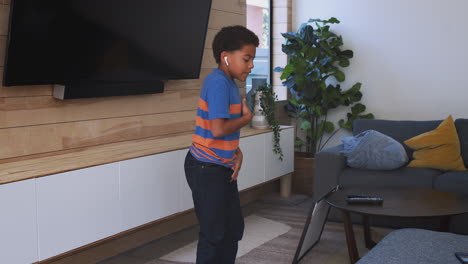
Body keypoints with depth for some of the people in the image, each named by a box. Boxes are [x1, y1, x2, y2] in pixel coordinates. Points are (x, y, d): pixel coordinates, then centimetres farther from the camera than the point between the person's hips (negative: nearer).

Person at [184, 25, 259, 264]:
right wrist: (247, 116, -10)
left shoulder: (229, 83, 10)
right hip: (207, 169, -9)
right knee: (214, 233, 1)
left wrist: (237, 153, -1)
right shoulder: (218, 83, -19)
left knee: (234, 228, 17)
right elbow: (218, 129, -27)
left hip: (222, 168, 9)